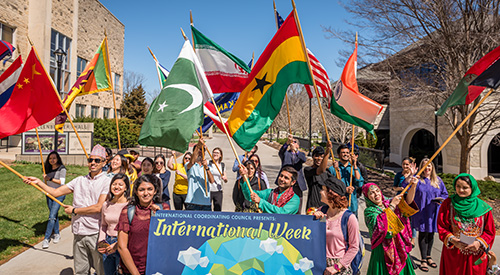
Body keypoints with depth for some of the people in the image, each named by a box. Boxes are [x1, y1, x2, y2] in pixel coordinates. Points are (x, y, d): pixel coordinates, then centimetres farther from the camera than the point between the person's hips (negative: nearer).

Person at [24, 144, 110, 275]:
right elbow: (56, 192, 14)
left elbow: (98, 207, -13)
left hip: (96, 234, -5)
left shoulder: (107, 182, -6)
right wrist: (38, 182, 5)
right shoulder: (79, 180, 12)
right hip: (79, 234, 5)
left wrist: (74, 210, -5)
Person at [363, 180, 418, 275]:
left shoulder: (388, 203, 5)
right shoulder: (369, 211, -9)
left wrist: (413, 186, -22)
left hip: (399, 245, 5)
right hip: (383, 249, -5)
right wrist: (392, 205, -21)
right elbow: (379, 224, -26)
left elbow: (408, 201, -6)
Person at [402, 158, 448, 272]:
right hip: (421, 212, -4)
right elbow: (405, 187, -18)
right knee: (423, 234, 0)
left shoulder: (437, 180, 8)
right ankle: (423, 260, 10)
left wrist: (440, 199, -9)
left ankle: (428, 256, 31)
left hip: (433, 212, 4)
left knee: (431, 234, 14)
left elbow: (445, 194, 13)